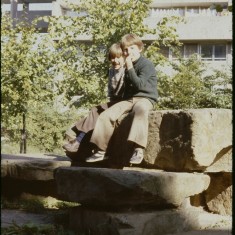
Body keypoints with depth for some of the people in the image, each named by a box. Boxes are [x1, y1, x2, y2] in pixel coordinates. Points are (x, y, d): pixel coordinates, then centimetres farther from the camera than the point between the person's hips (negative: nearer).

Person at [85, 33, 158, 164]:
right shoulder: (129, 66, 19)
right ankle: (101, 151, -8)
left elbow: (140, 85, -19)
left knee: (140, 109, -43)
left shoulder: (146, 64, -6)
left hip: (145, 98, -7)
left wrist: (130, 69, -20)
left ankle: (139, 150, -52)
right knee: (107, 115, -14)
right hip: (129, 99, 8)